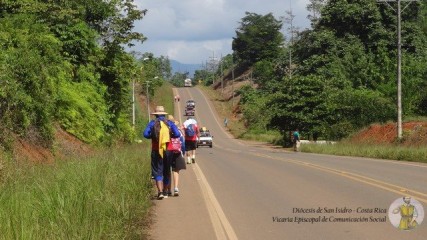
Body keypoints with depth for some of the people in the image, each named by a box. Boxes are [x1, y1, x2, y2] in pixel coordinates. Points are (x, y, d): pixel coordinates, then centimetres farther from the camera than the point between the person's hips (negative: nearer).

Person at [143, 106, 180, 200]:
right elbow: (177, 134, -7)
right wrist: (169, 135, 10)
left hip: (156, 151, -2)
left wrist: (153, 136, 7)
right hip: (168, 150, 2)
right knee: (166, 171, 15)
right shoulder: (169, 123, 3)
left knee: (157, 172, 0)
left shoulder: (152, 123, 0)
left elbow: (145, 134, -11)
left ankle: (160, 191, -17)